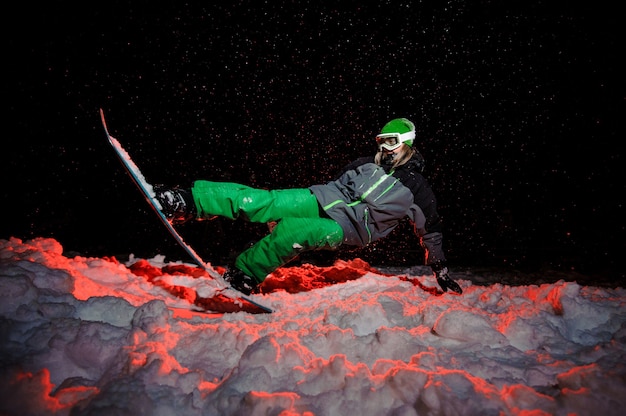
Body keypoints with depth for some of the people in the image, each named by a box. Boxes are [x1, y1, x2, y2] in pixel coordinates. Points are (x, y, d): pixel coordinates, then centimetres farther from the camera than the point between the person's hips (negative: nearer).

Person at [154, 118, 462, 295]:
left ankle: (244, 276, -20)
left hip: (346, 228, -4)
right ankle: (187, 202, -27)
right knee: (264, 201, -20)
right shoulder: (368, 163, 17)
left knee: (291, 230, -35)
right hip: (324, 199, 4)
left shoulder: (418, 190, 3)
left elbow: (431, 231, 10)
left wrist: (440, 271, 12)